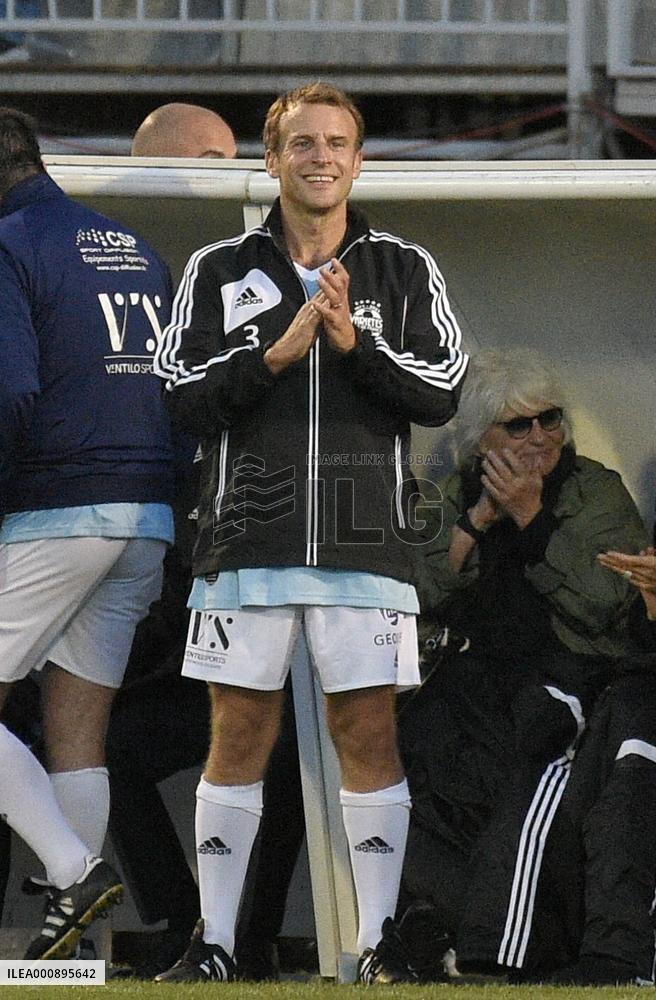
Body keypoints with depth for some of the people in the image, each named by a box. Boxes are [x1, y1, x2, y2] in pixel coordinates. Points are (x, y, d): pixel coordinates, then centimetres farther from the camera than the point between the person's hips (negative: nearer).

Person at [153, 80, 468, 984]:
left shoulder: (405, 272, 7)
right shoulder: (219, 271, 7)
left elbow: (441, 395, -1)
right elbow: (180, 401, -1)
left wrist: (355, 342, -15)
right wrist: (279, 353, -14)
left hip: (365, 540, 0)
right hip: (248, 540, 0)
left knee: (369, 735, 0)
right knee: (239, 737, 3)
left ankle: (380, 945, 7)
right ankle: (214, 946, 9)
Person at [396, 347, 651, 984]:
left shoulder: (598, 494, 8)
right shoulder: (458, 495, 18)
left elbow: (599, 605, -7)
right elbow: (421, 593, 4)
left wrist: (531, 517, -10)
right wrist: (480, 517, -5)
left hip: (569, 676, -3)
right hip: (473, 681, 3)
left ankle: (490, 959, -39)